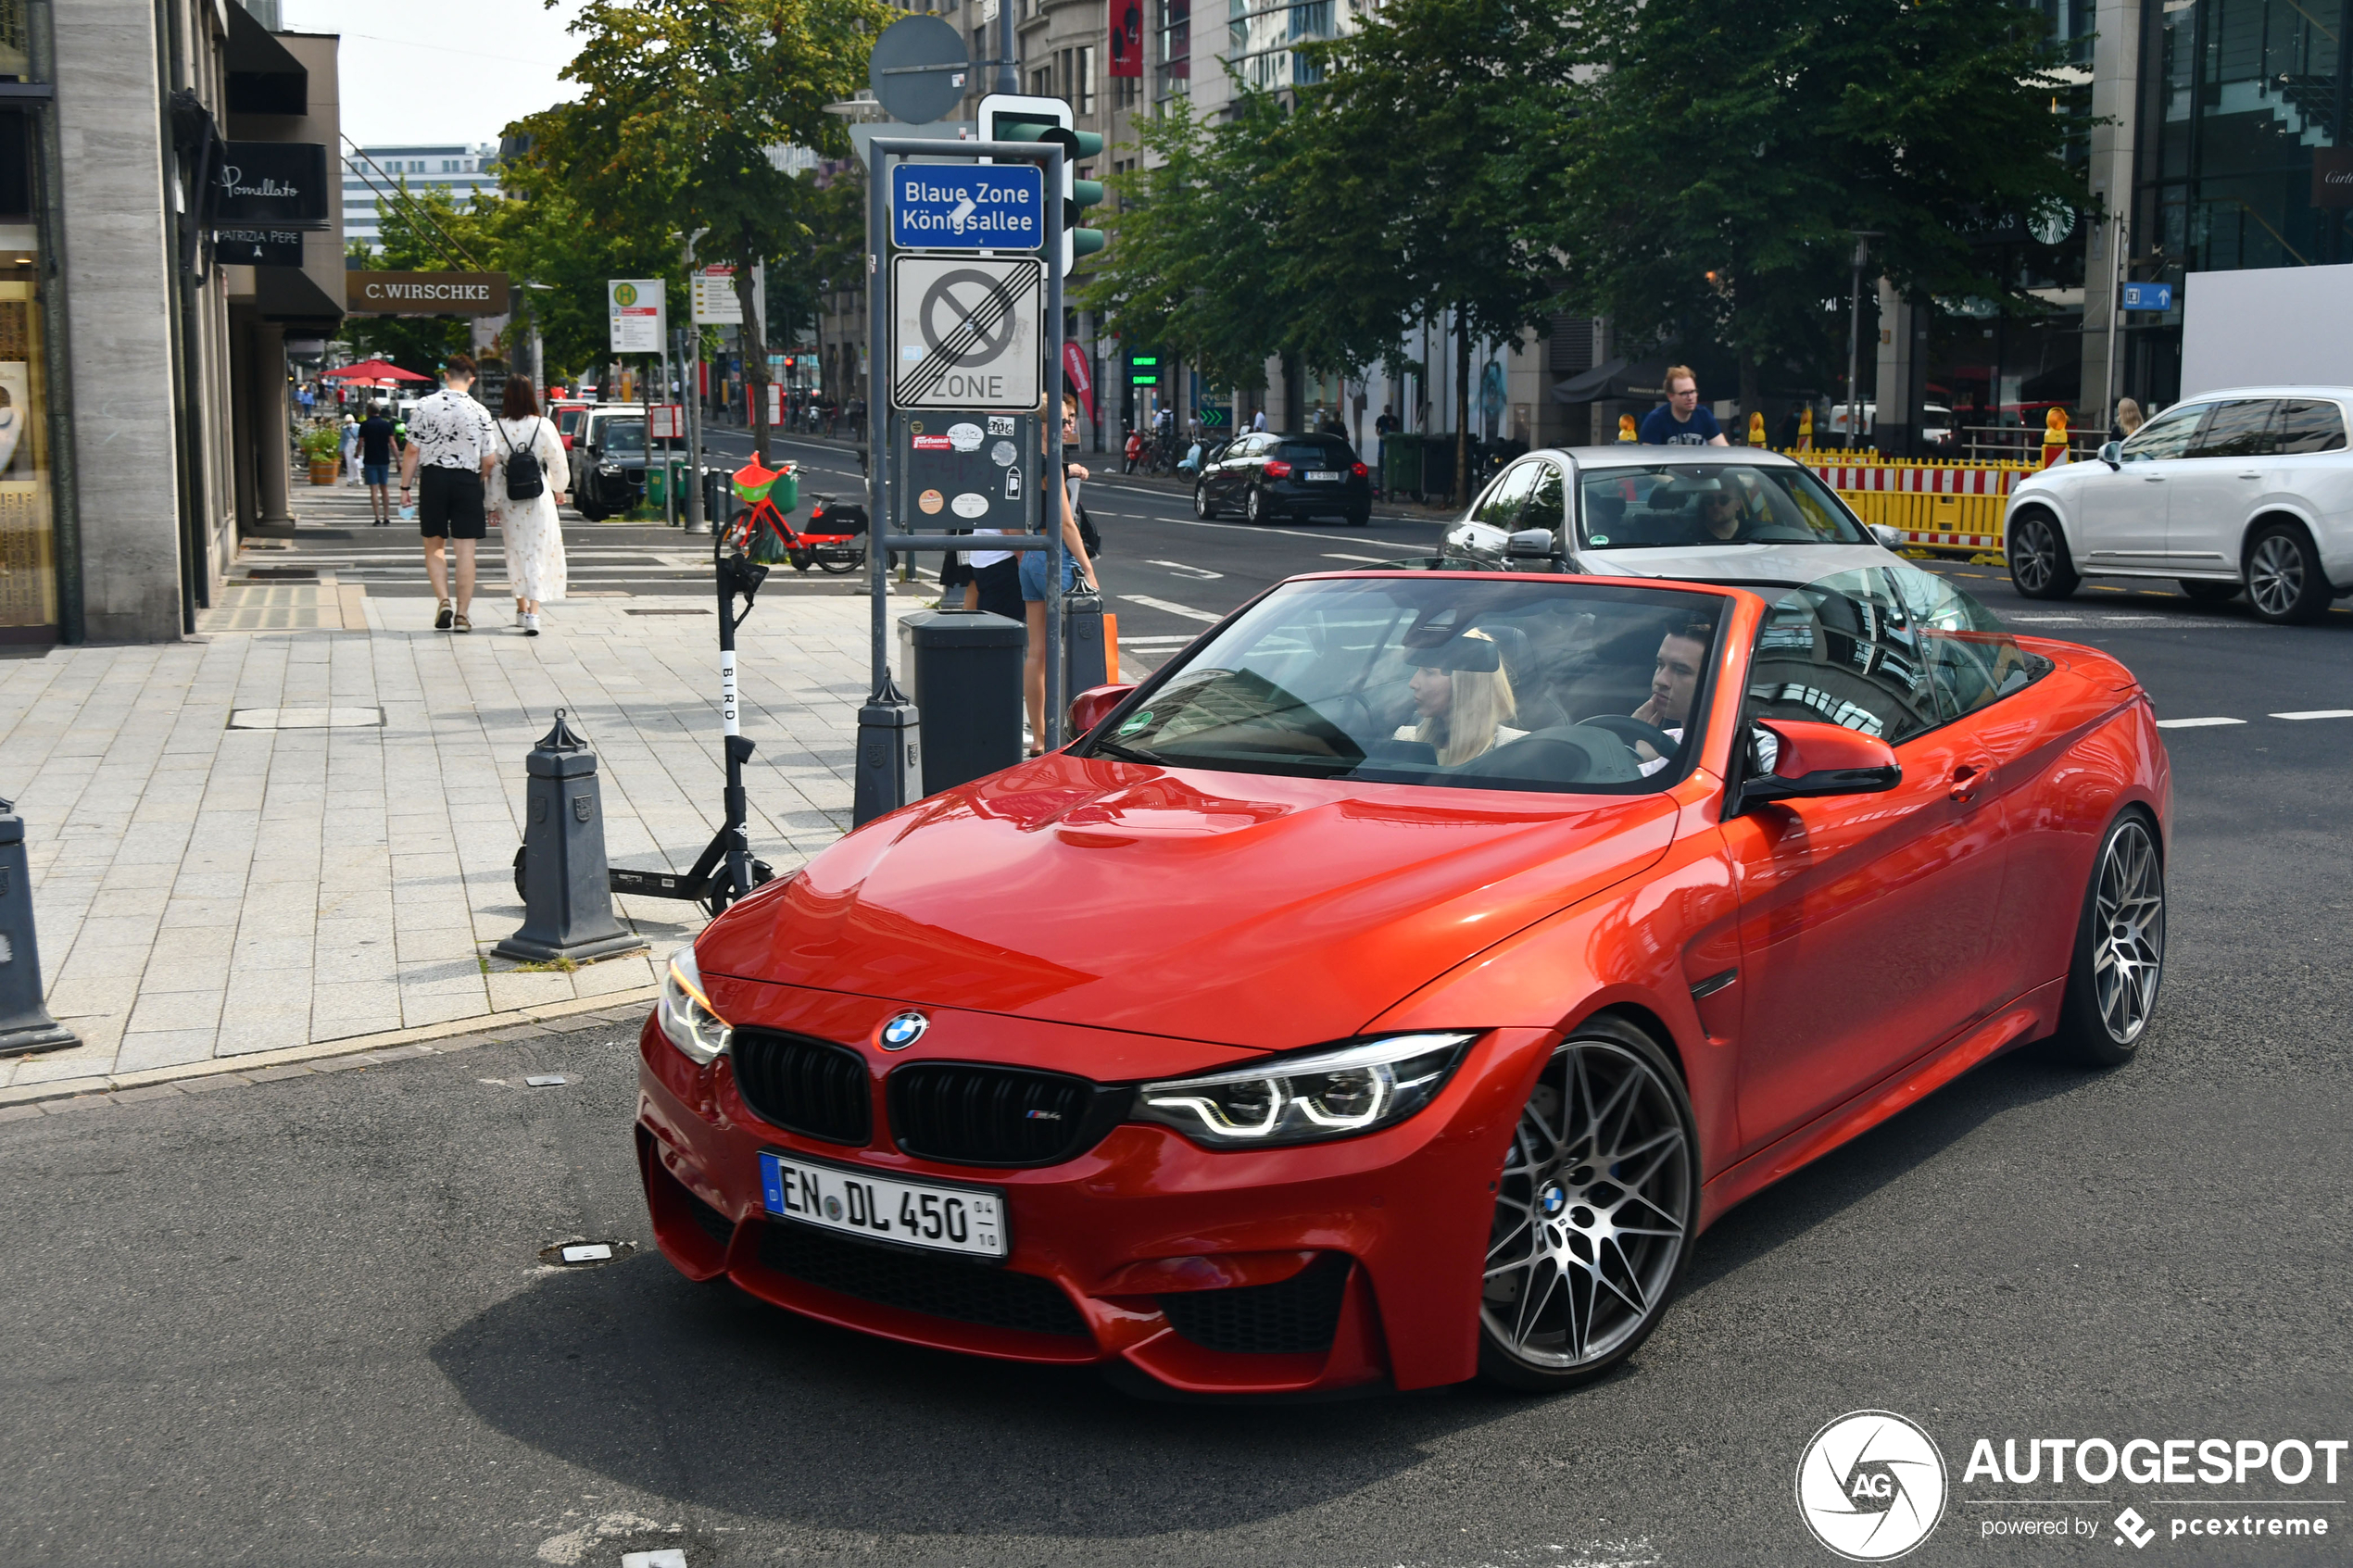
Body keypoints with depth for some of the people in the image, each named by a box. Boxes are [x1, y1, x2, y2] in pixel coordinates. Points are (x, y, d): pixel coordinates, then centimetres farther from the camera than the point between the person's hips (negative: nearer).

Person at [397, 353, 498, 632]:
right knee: (465, 550, 5)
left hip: (433, 477, 0)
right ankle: (462, 614, 6)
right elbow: (490, 460, -2)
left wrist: (405, 486, 5)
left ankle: (444, 601, -4)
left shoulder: (425, 405, -4)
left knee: (434, 546, 13)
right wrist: (487, 490, 14)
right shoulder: (480, 412, -3)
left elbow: (412, 451, -4)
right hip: (468, 482, 0)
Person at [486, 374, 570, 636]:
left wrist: (493, 505, 3)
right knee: (539, 555, -1)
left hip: (509, 501, 2)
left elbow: (492, 468, -4)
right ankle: (533, 612, -14)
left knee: (516, 554, 16)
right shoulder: (544, 426, -7)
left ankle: (521, 608, 29)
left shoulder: (498, 427, -6)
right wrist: (560, 489, 20)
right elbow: (558, 462, 2)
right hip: (539, 497, -1)